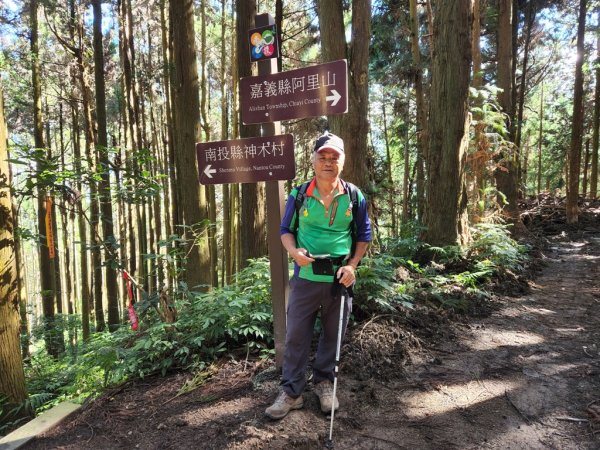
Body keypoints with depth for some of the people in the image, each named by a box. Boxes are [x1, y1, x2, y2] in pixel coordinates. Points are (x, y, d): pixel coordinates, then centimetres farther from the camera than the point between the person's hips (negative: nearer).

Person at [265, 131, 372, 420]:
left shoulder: (354, 196, 0)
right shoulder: (299, 195, -1)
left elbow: (363, 235, 7)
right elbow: (286, 230, 8)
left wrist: (352, 265, -7)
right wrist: (294, 251, -13)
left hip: (340, 278, 1)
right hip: (306, 277, 0)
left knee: (332, 335, 15)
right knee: (296, 335, 5)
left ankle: (324, 382, 37)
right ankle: (291, 392, 21)